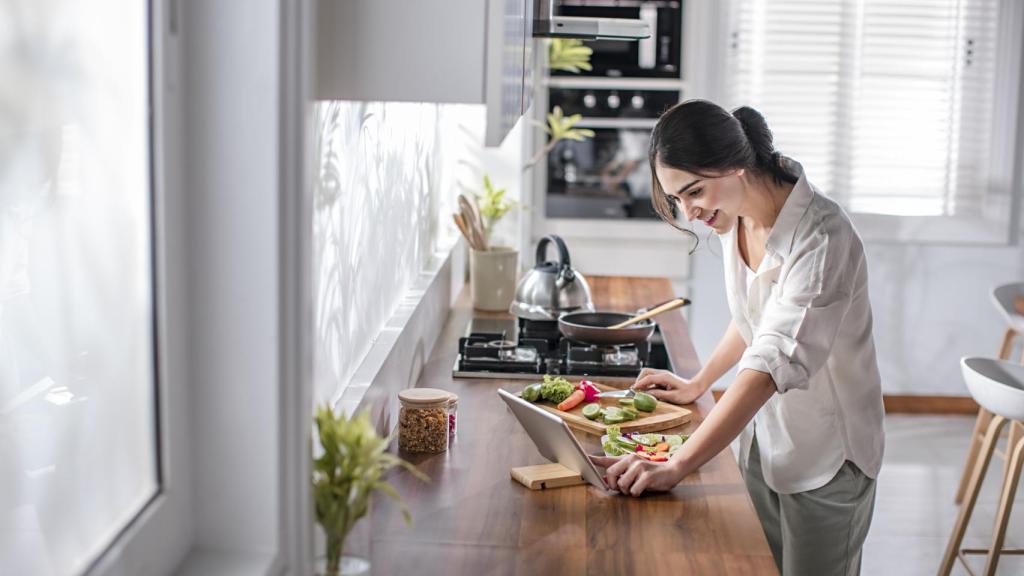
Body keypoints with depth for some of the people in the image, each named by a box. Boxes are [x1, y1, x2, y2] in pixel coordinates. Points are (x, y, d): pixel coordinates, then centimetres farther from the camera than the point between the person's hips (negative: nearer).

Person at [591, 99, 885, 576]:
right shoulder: (735, 218, -3)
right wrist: (698, 383, 9)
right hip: (762, 441, 7)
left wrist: (676, 466, -44)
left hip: (826, 459, -7)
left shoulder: (821, 238, -28)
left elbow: (772, 363, -38)